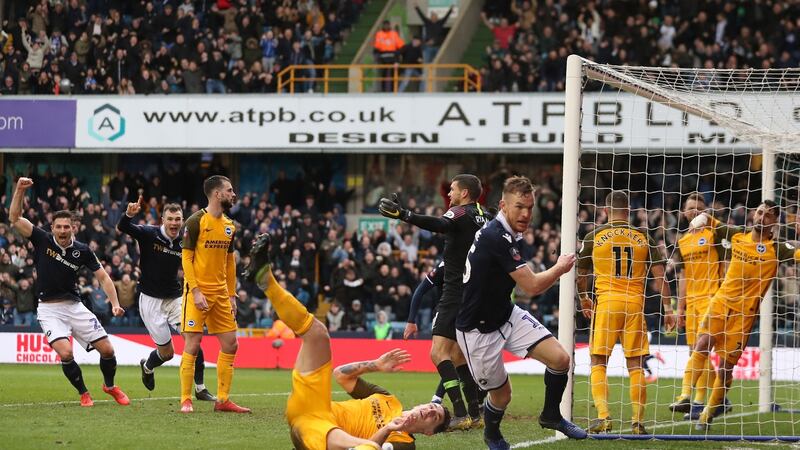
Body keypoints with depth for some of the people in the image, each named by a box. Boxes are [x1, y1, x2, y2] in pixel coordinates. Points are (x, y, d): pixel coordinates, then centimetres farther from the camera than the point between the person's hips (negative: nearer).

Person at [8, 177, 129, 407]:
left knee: (107, 349, 0)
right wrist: (20, 190, -21)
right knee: (66, 353, -23)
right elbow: (15, 218, -10)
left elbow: (103, 277, 3)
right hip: (49, 309, -2)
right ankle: (83, 394, 1)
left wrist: (115, 303, -10)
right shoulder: (43, 240, -6)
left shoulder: (82, 251, -2)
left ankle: (110, 386, 30)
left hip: (74, 306, 2)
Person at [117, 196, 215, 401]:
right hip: (151, 300, -3)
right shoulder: (149, 234, -10)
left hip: (175, 298, 3)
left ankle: (200, 389, -2)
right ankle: (147, 367, 35)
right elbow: (122, 227, -24)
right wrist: (129, 214, -44)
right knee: (167, 352, -1)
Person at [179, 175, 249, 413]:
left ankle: (222, 400, 10)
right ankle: (185, 400, -3)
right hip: (198, 291, -7)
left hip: (220, 292, 7)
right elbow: (186, 257, -9)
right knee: (192, 344, -7)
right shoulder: (196, 221, -8)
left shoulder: (229, 226, 12)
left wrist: (232, 295, 14)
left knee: (230, 344, 4)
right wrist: (195, 291, -17)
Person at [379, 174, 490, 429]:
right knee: (458, 356, 17)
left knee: (439, 352, -13)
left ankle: (460, 414, -24)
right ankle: (475, 414, 13)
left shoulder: (461, 213, -9)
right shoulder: (484, 217, 15)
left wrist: (404, 215, -42)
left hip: (457, 292, -9)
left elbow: (439, 225, -30)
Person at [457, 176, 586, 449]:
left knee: (560, 358, -8)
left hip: (507, 315, 8)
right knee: (501, 393, 3)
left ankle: (551, 415, 15)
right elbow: (533, 286, -25)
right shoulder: (496, 238, -27)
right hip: (479, 330, -8)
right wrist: (561, 267, -8)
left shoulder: (506, 235, 2)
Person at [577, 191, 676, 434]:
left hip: (606, 303, -2)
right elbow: (659, 275, 3)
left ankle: (603, 416, -8)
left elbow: (580, 275, 12)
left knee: (599, 362, 4)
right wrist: (668, 308, 7)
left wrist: (584, 299, 30)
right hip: (635, 304, 2)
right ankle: (638, 421, 6)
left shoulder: (593, 237, 4)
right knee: (635, 364, 7)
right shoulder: (643, 238, 7)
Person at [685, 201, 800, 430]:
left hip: (744, 312, -2)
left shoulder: (776, 248, -2)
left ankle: (709, 412, 17)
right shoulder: (738, 236, 9)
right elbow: (710, 222, 23)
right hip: (721, 302, 2)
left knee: (725, 367, -1)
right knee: (703, 343, -22)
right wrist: (701, 218, 3)